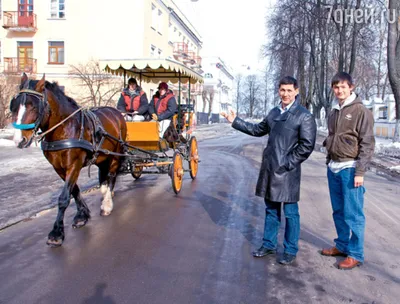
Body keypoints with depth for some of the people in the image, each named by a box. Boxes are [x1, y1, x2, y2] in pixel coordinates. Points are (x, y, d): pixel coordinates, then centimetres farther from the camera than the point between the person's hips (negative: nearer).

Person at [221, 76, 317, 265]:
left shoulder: (304, 116, -8)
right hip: (269, 168, 6)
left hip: (287, 171, -6)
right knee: (271, 209, 16)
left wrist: (287, 163, -13)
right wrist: (235, 121, 22)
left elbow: (307, 145, -12)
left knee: (290, 212, 4)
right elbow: (258, 130, 24)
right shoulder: (274, 112, 12)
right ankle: (269, 244, 29)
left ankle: (290, 250, 18)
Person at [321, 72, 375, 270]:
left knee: (353, 214, -2)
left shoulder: (361, 111, -7)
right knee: (338, 211, 14)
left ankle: (355, 254, 8)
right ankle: (342, 245, 27)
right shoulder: (333, 113, 13)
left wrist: (360, 172, -15)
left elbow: (367, 144, -11)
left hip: (349, 169, -7)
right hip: (333, 168, 7)